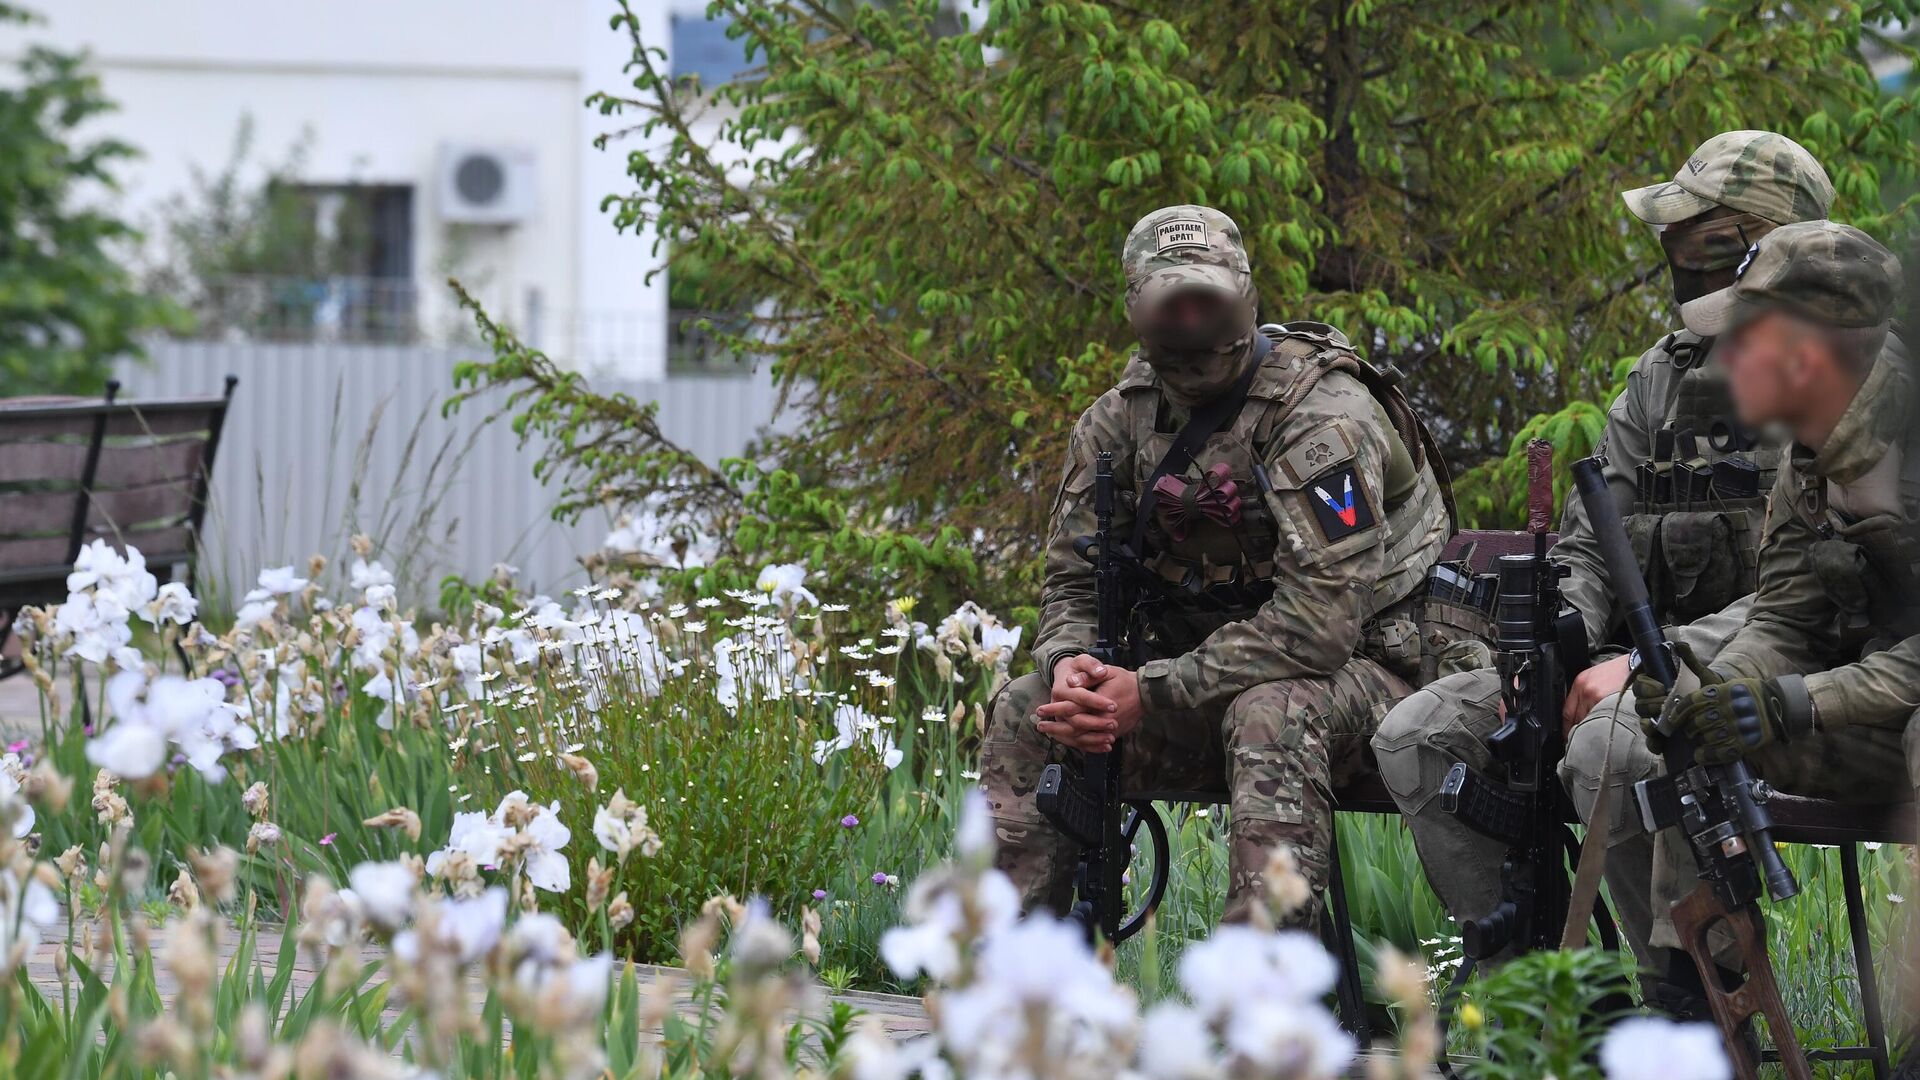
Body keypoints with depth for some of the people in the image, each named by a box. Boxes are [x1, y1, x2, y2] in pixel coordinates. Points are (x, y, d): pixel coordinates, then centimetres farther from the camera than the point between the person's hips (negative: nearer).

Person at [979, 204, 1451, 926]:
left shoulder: (1323, 411, -20)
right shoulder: (1121, 419, 2)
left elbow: (1320, 619, -29)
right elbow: (1074, 581, 8)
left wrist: (1153, 693, -30)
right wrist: (1070, 663, -18)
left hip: (1357, 668, -7)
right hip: (1212, 677, 7)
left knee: (1270, 716, -39)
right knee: (1025, 714, -9)